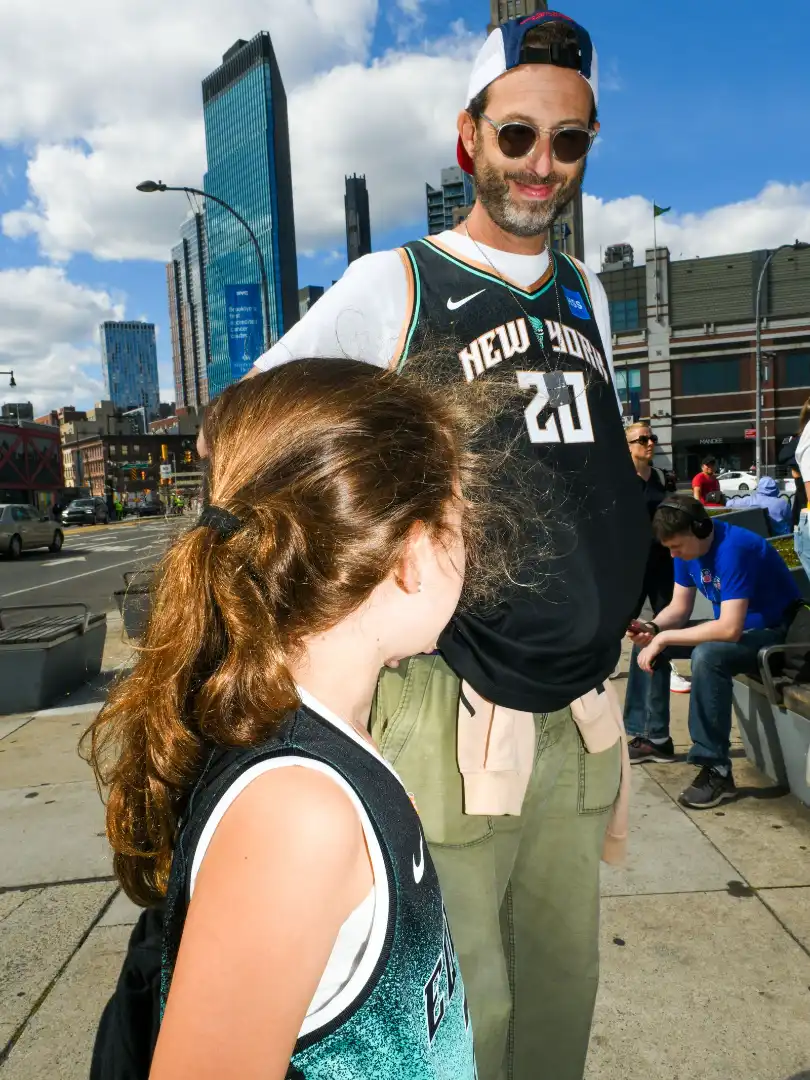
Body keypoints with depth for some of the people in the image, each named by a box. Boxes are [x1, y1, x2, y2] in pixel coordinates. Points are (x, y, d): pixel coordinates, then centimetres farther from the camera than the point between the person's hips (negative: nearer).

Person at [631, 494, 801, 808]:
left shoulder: (734, 548, -30)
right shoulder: (688, 547, -5)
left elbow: (730, 629, -36)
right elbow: (680, 607, 2)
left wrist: (665, 638, -31)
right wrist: (653, 628, -19)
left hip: (775, 632, -9)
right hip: (732, 623, 9)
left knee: (708, 655, -37)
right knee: (648, 642, 1)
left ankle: (716, 770, -25)